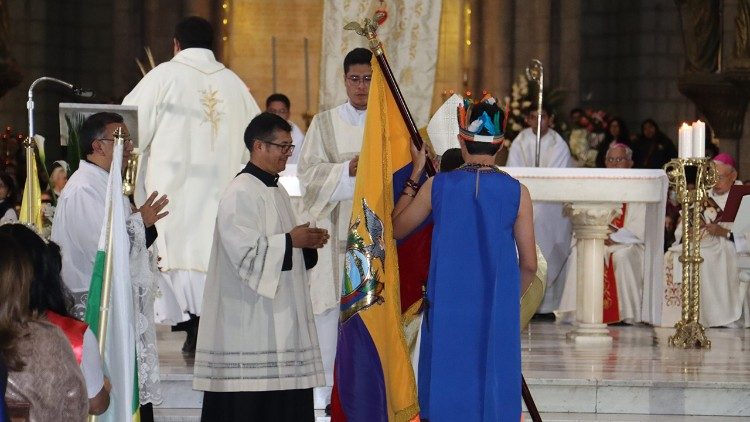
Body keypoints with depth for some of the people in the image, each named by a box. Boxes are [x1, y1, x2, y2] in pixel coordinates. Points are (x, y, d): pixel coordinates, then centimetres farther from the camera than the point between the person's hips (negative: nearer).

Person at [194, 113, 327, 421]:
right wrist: (291, 241, -14)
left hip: (281, 317, 9)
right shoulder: (240, 193, -13)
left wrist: (307, 242, 6)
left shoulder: (276, 192, 17)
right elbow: (244, 252, -21)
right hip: (251, 319, -9)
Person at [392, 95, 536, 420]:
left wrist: (415, 174, 17)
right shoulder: (516, 192, -4)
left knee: (446, 396, 8)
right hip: (498, 314, -1)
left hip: (447, 311, 1)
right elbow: (529, 264, -1)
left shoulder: (437, 186, -3)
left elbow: (396, 229, 12)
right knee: (494, 393, 6)